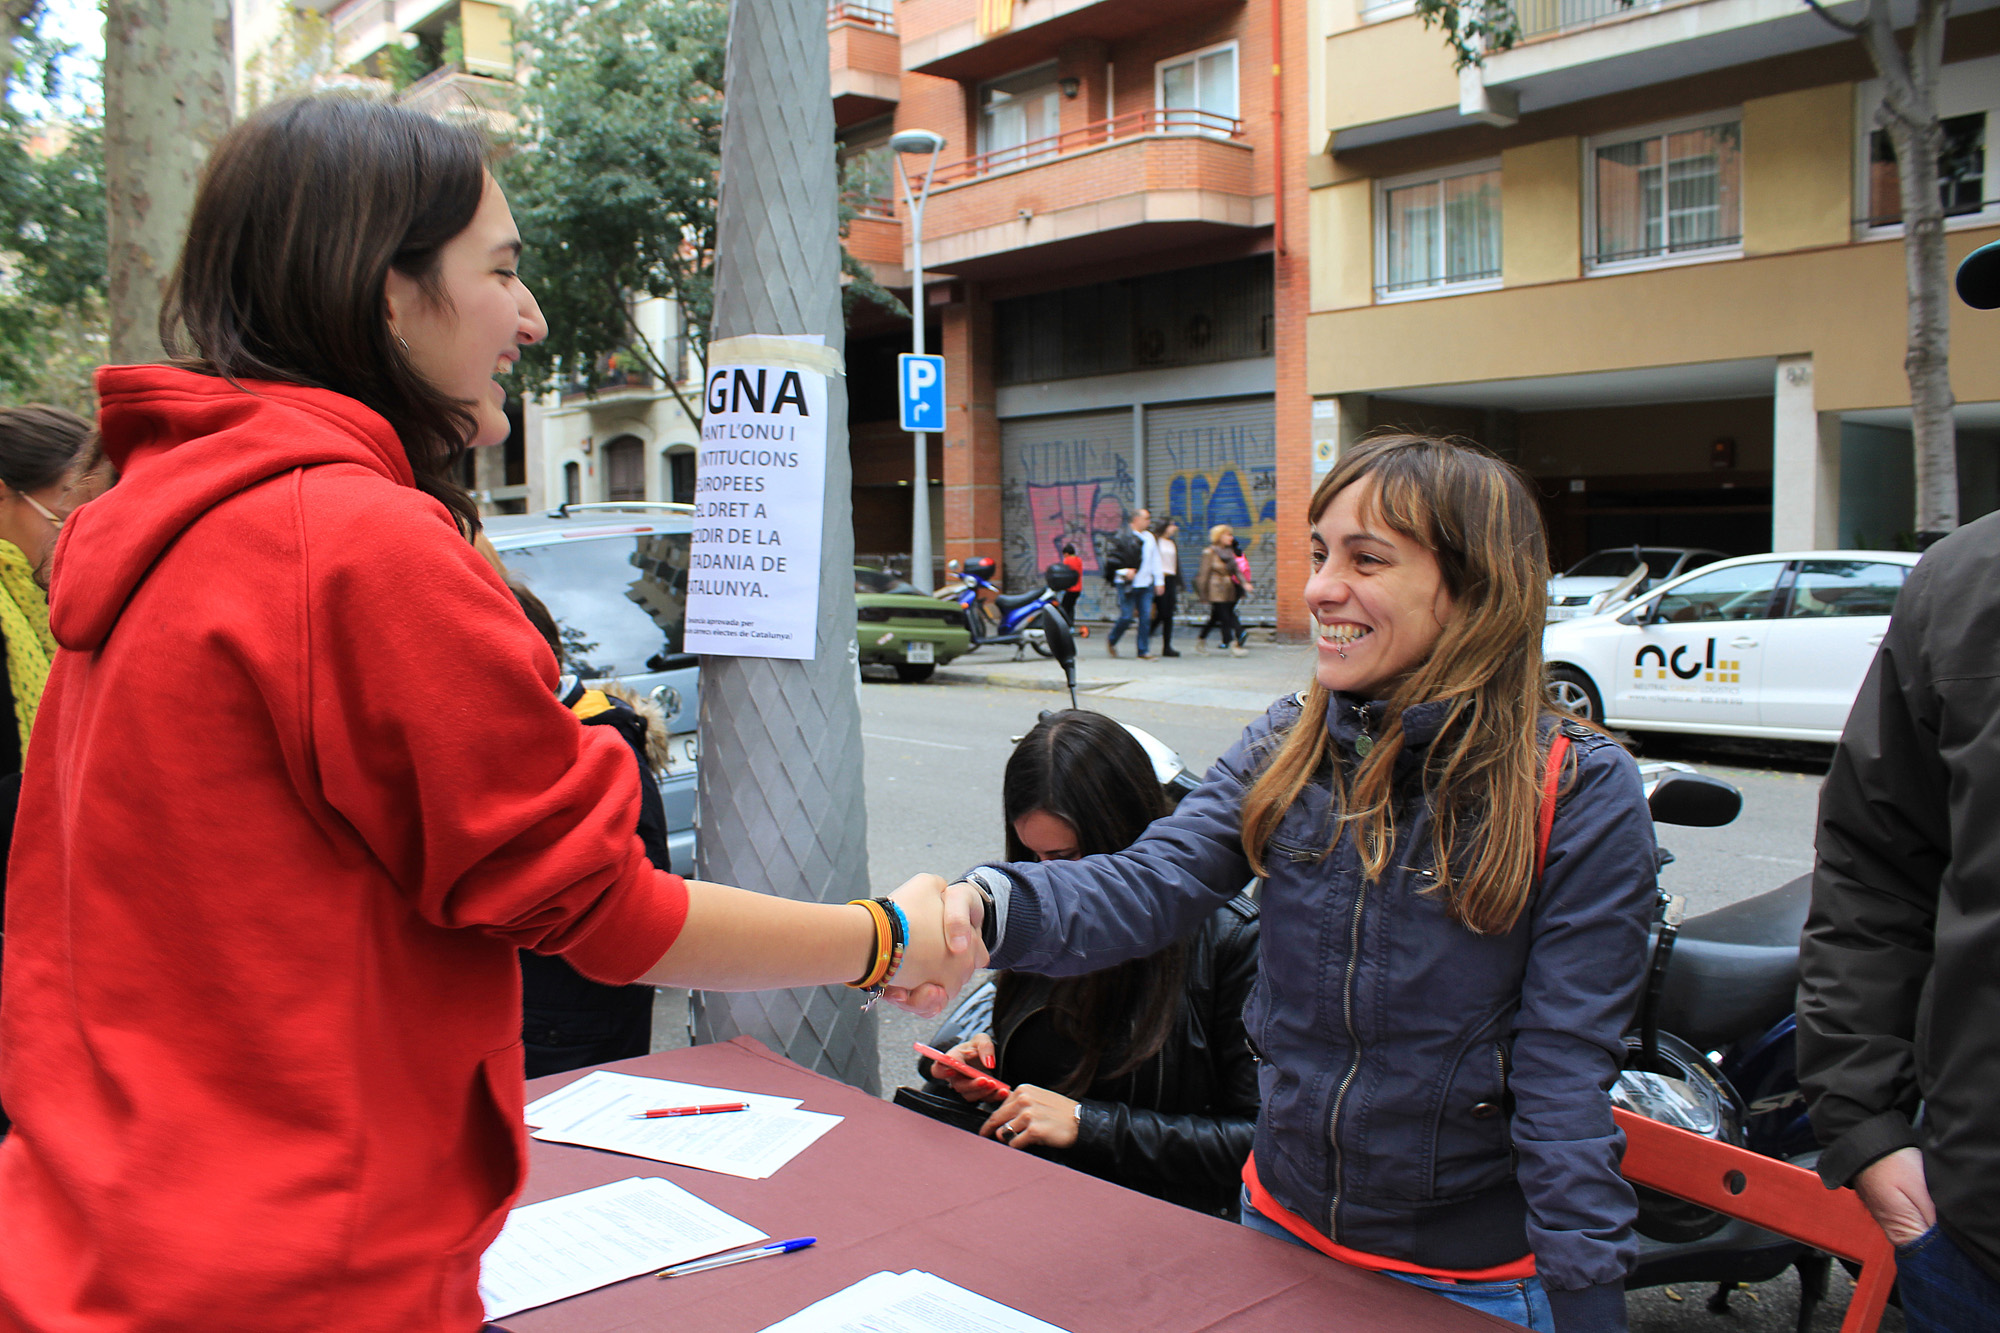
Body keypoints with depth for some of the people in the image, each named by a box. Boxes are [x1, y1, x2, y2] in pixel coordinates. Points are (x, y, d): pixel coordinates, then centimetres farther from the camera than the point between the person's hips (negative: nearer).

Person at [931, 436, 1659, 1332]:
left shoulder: (1581, 796, -17)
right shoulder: (1283, 748, -5)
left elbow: (1566, 1074, -16)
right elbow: (1150, 885, -19)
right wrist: (984, 908, -38)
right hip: (1281, 1227, 4)